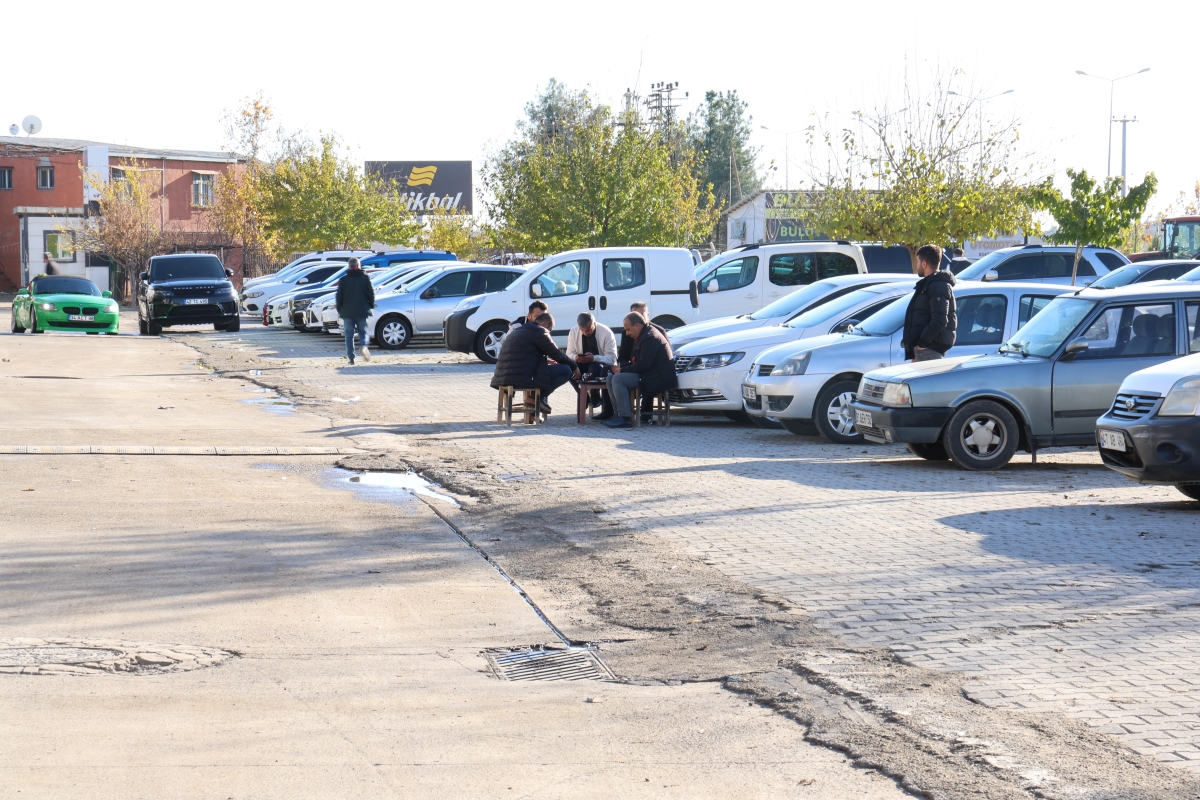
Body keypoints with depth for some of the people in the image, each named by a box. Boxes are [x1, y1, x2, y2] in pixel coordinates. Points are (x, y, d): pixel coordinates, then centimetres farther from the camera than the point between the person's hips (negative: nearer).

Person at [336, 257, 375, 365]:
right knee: (362, 331, 13)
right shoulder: (365, 278, 0)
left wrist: (339, 310, 10)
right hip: (362, 311, 0)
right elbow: (371, 294, 0)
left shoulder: (343, 280, 0)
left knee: (349, 335, 6)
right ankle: (364, 346, -18)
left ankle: (351, 359, 0)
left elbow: (339, 297, 0)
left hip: (347, 312, 0)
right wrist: (370, 306, 12)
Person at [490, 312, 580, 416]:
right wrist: (574, 366, 13)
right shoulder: (538, 331, -4)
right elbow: (556, 354, 0)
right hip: (523, 379, -10)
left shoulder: (515, 330, 25)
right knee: (566, 370, -4)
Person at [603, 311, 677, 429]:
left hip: (658, 377, -11)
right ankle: (620, 413, 5)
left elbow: (644, 364, -23)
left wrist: (623, 370, -14)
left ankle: (625, 418, -27)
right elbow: (635, 361, 20)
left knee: (618, 379, -24)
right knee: (611, 378, 8)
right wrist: (620, 366, 3)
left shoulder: (650, 337, -17)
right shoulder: (642, 336, 17)